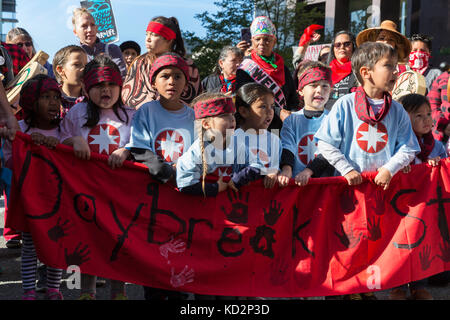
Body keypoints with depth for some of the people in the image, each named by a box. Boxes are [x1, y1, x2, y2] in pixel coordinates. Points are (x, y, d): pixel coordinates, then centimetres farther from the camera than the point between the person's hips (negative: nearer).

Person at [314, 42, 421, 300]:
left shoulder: (397, 110, 3)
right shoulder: (345, 105, -6)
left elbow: (408, 149, 4)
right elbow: (326, 144, -5)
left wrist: (390, 168, -11)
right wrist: (347, 169, -12)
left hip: (383, 184, 3)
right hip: (351, 184, -2)